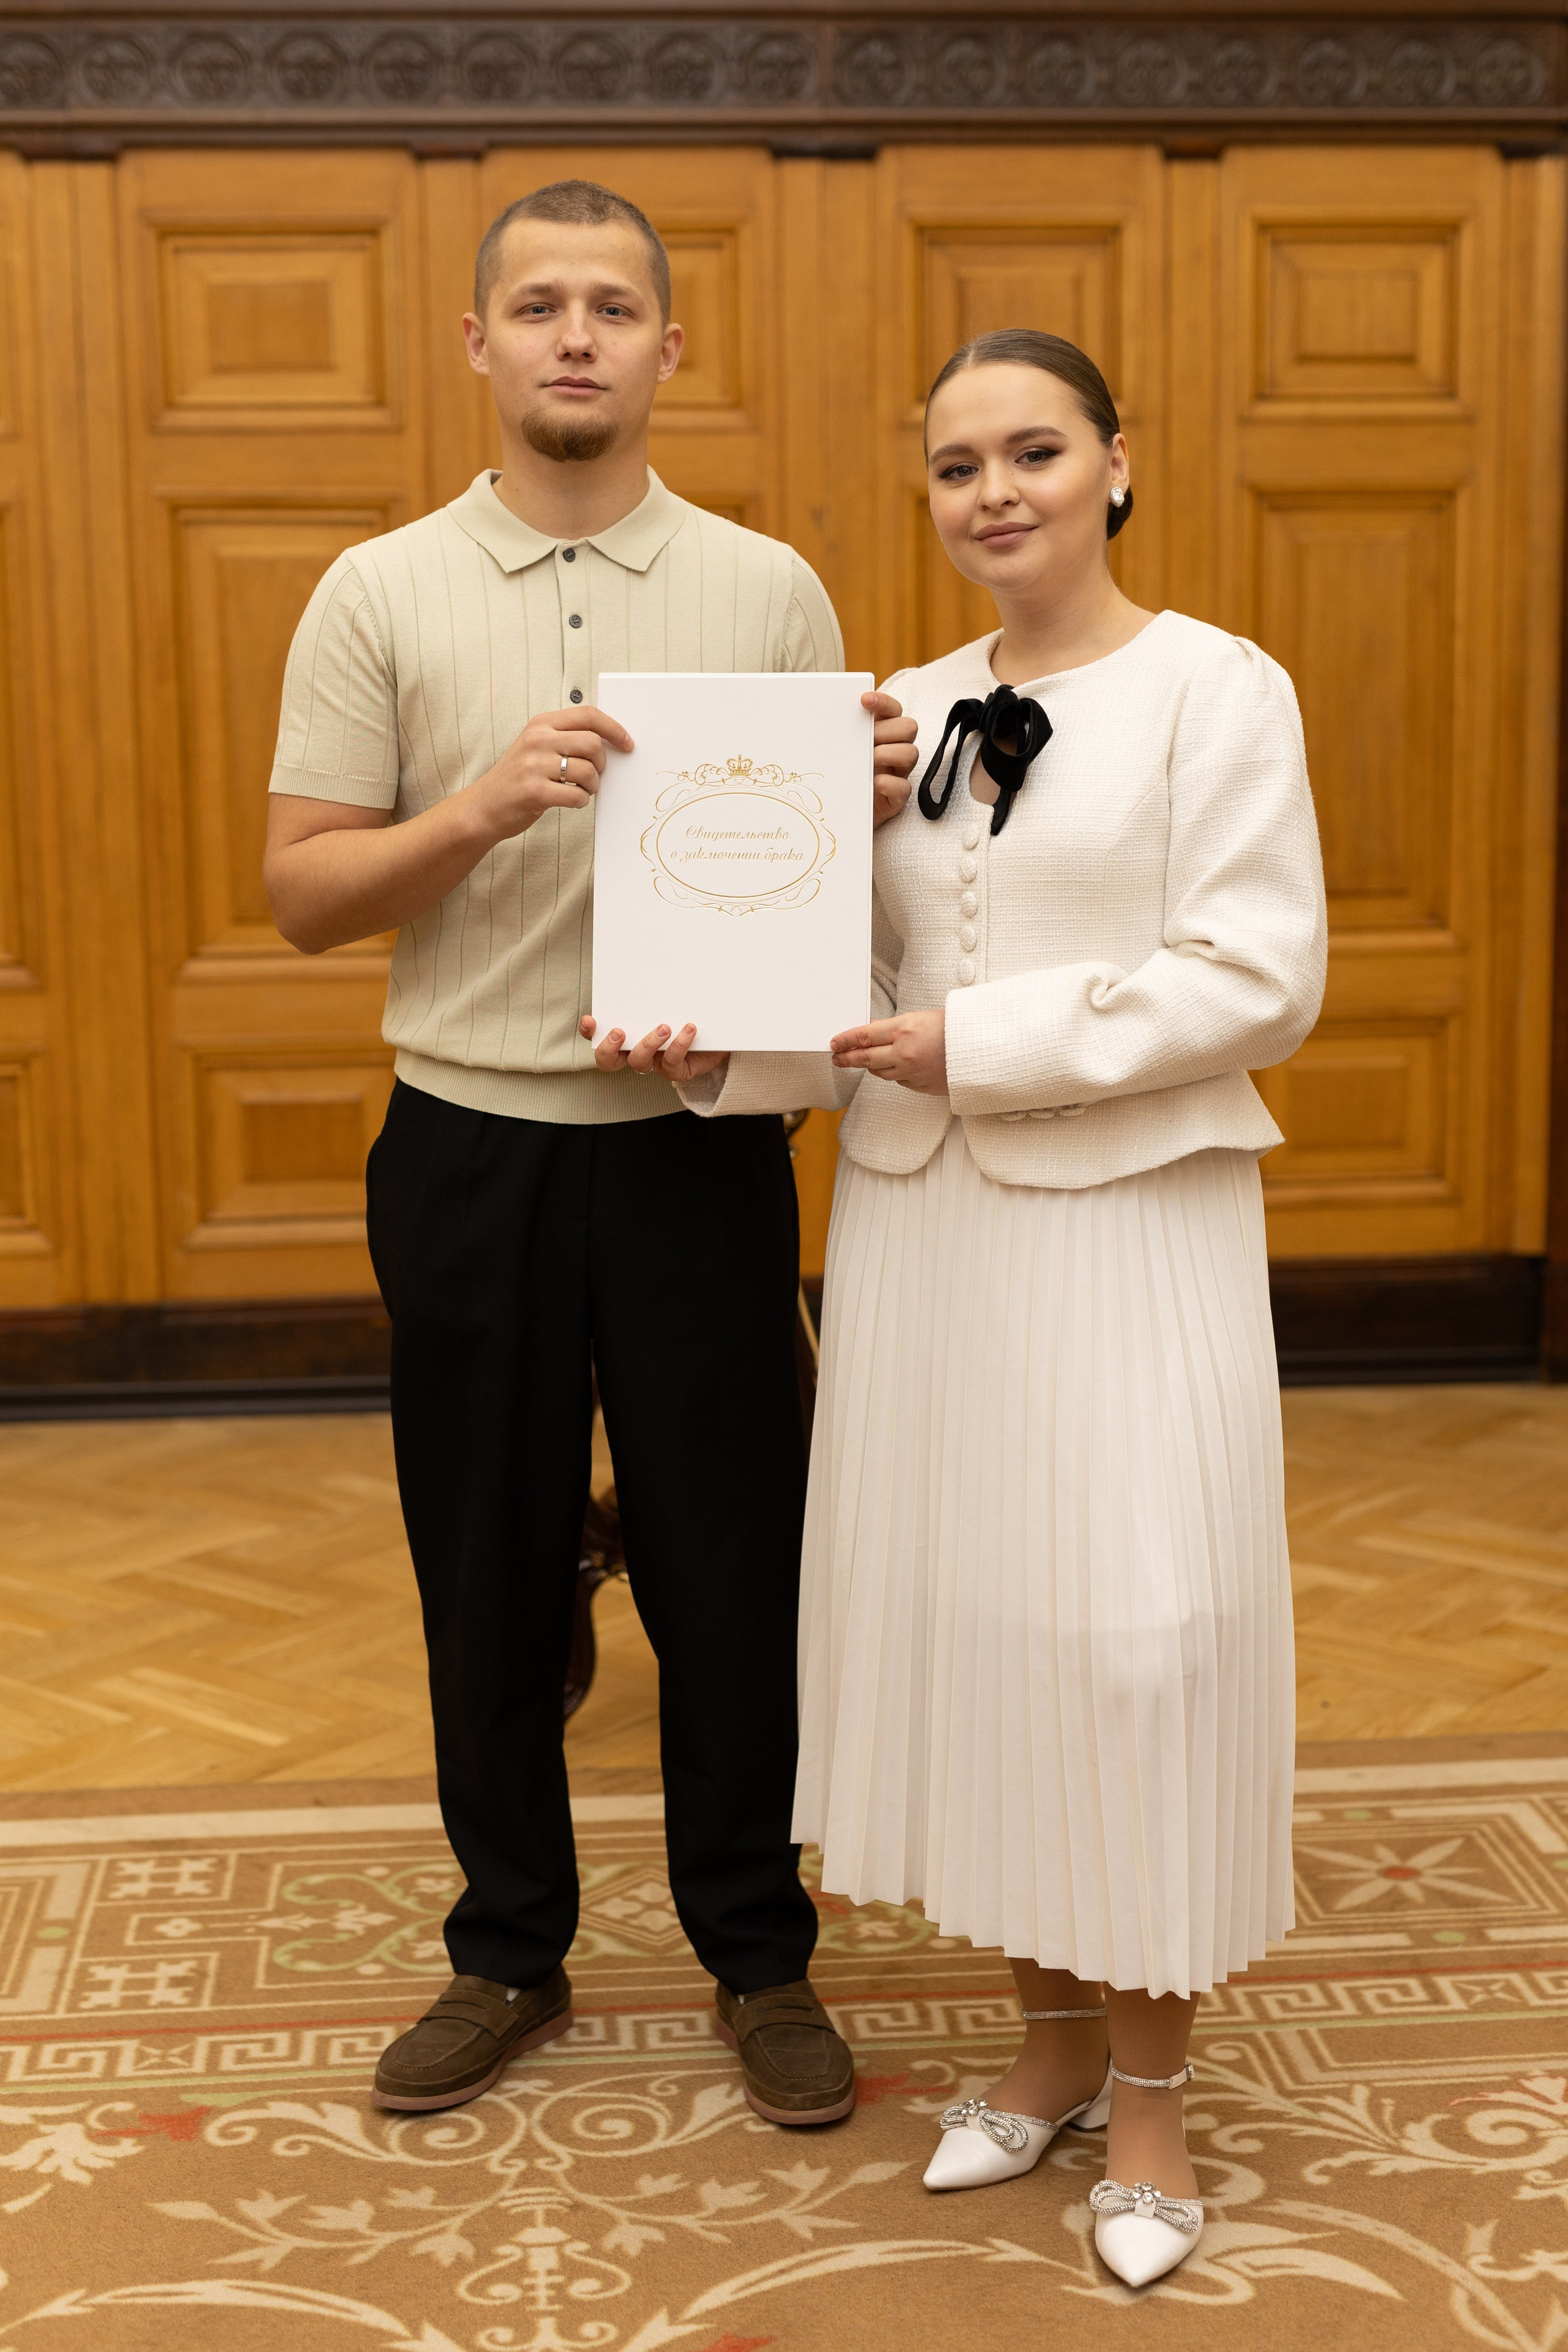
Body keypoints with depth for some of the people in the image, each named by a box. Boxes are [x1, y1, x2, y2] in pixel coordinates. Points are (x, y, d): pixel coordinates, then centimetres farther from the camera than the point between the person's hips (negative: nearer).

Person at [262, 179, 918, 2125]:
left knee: (729, 1564, 7)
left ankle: (757, 1954, 26)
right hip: (469, 1149, 0)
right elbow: (302, 892, -2)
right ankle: (509, 1953, 30)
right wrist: (479, 812, -19)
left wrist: (869, 811, -14)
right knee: (489, 1574, 11)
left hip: (699, 1145, 0)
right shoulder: (379, 597, 1)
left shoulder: (768, 591, 4)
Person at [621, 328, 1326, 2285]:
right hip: (918, 1225, 5)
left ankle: (1148, 2092, 19)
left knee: (1135, 1642, 0)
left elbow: (1259, 982, -13)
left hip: (1127, 1233, -5)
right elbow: (857, 978, 13)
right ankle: (1049, 2038, 29)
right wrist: (725, 1038, -6)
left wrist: (985, 1044, -17)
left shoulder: (1217, 691, -5)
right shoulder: (907, 708, 11)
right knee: (958, 1620, 10)